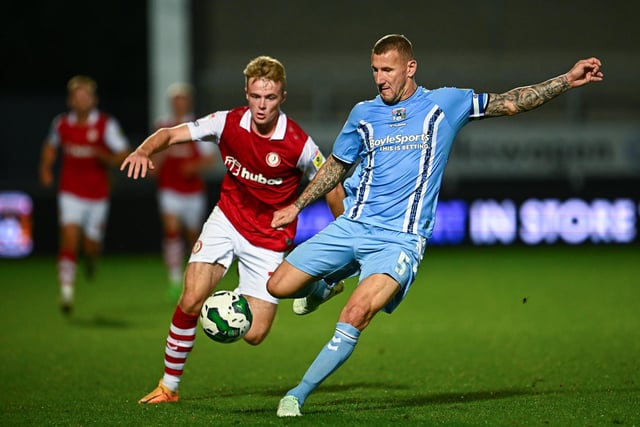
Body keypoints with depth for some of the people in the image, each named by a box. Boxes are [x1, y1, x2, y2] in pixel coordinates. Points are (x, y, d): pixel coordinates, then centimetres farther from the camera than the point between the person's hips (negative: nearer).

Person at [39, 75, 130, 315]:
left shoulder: (106, 124, -10)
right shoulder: (61, 124, -1)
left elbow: (124, 156, -10)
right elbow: (50, 146, 19)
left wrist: (102, 155, -27)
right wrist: (46, 168, 3)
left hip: (97, 195, 0)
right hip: (71, 193, 0)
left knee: (91, 247, 7)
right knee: (69, 240, -16)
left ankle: (91, 258, 46)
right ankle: (66, 293, -15)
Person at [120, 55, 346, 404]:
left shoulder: (300, 145, -19)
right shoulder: (228, 123, -13)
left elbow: (331, 186, -5)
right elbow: (171, 134, -11)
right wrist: (144, 150, -32)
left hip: (269, 239, -2)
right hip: (226, 222, 2)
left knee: (254, 334, -5)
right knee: (191, 300, -19)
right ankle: (169, 386, -1)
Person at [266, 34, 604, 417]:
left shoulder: (444, 103, 3)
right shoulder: (363, 114, 11)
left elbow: (511, 102, 6)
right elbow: (337, 166, 24)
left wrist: (567, 81, -1)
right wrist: (297, 207, 23)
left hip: (401, 238, -4)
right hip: (352, 225, 4)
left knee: (356, 314, -25)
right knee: (278, 285, -2)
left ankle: (300, 394, -14)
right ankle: (328, 281, 33)